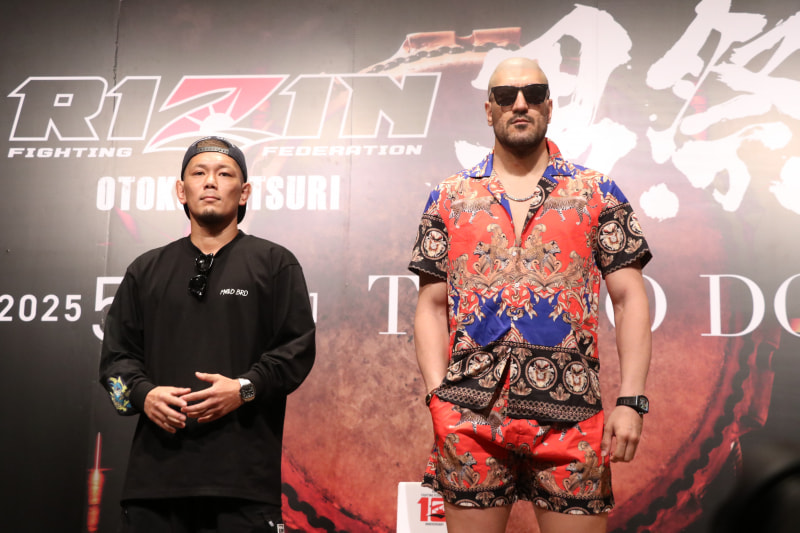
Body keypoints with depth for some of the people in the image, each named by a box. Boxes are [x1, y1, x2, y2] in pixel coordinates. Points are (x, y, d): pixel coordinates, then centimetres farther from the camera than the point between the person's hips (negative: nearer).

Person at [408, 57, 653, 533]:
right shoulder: (450, 199, 10)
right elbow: (432, 307, 8)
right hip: (471, 416, 1)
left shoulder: (598, 194, 7)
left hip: (570, 418, 0)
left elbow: (630, 300, 4)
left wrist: (632, 400, -5)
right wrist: (438, 396, -3)